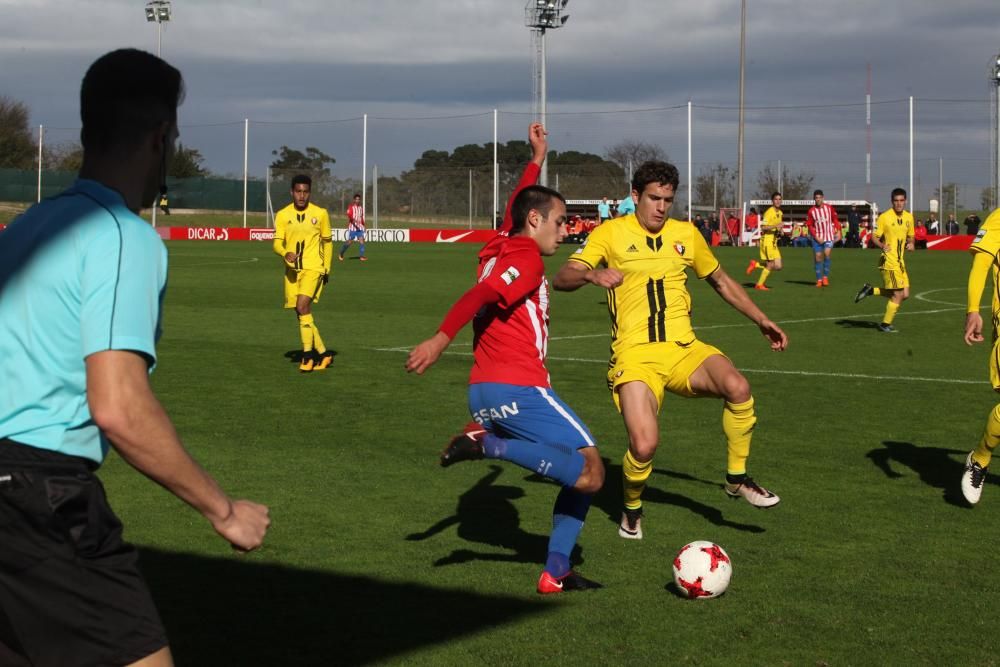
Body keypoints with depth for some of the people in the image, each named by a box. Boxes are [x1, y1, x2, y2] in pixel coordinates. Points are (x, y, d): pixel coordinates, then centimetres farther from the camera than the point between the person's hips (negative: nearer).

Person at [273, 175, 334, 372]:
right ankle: (323, 354, 20)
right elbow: (277, 243, -4)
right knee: (302, 312, 6)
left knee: (303, 306, -21)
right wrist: (285, 254, -26)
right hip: (292, 270, 3)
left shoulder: (320, 213, 0)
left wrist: (327, 269, 6)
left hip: (313, 268, -3)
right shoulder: (282, 215, 1)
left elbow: (327, 242, 10)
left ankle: (308, 354, -13)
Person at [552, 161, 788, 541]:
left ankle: (737, 479, -5)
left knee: (737, 387, -28)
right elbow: (562, 278, -9)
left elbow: (721, 281, 28)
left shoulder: (686, 234, 13)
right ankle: (632, 508, 11)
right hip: (635, 354, -3)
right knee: (644, 444, -23)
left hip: (683, 348, 3)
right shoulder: (612, 233, 1)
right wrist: (592, 274, -30)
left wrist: (762, 321, 25)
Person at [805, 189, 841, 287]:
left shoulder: (829, 208, -2)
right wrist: (816, 237, -9)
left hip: (829, 236, -1)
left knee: (826, 253, -19)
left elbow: (835, 220, 9)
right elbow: (810, 226, -1)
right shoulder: (811, 211, -4)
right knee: (818, 257, 1)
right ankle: (819, 280, 11)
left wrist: (838, 231, 0)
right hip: (817, 237, 1)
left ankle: (825, 277, -9)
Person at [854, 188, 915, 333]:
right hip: (889, 261, -7)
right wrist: (882, 246, -29)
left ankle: (870, 290, 19)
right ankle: (885, 325, 9)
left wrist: (910, 243, -1)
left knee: (905, 294, 6)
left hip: (900, 261, 7)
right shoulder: (885, 217, -11)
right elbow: (874, 237, -9)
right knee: (898, 295, -7)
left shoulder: (909, 217, 8)